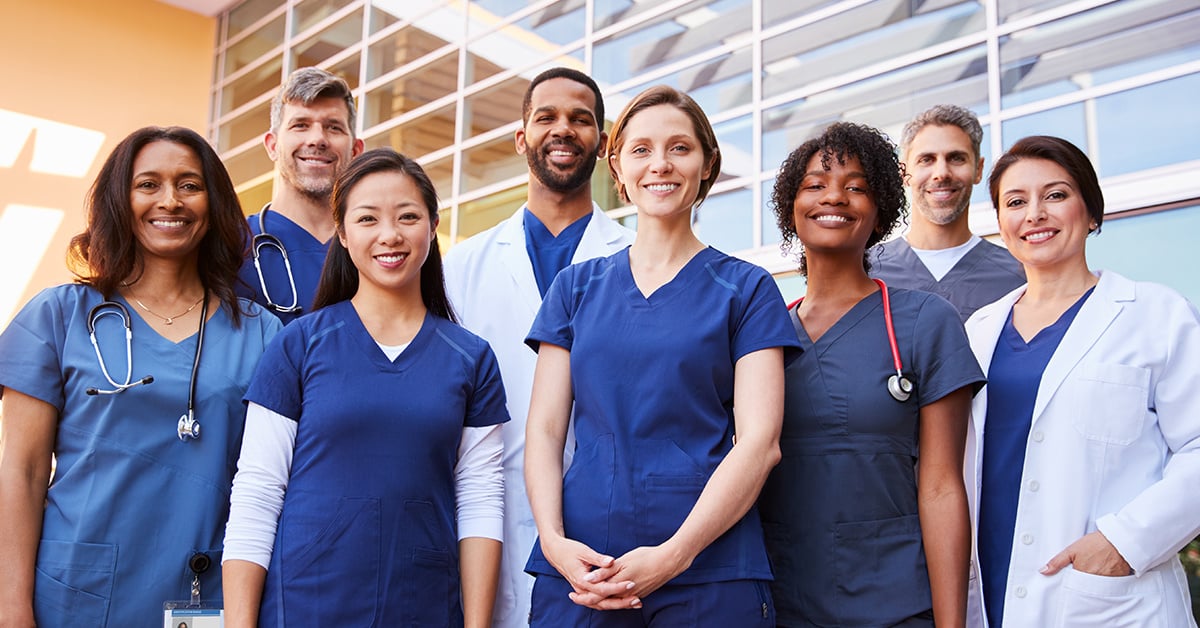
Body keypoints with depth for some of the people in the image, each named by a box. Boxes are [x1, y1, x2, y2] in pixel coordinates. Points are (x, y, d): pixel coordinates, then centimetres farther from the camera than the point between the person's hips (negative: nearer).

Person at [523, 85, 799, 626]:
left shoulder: (746, 289, 3)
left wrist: (673, 555, -16)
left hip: (710, 568, -2)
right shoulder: (576, 287, 10)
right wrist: (553, 540, -10)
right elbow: (544, 429, 6)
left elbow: (759, 441, -6)